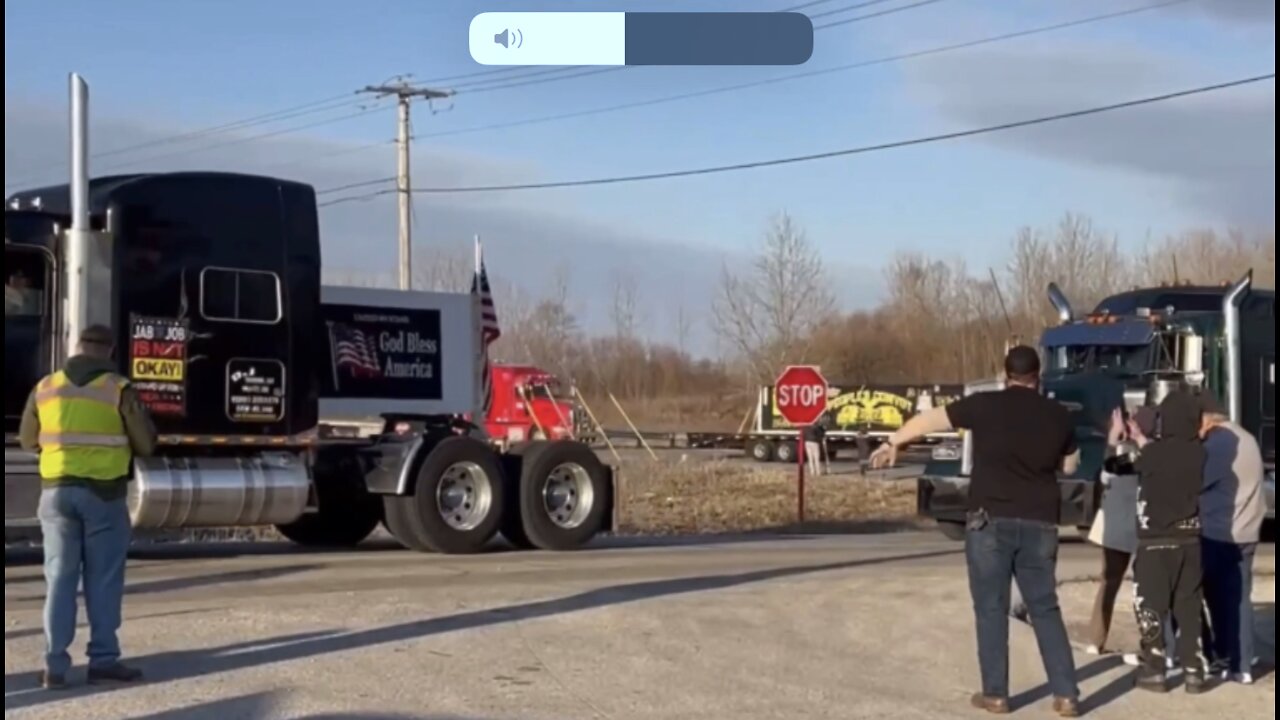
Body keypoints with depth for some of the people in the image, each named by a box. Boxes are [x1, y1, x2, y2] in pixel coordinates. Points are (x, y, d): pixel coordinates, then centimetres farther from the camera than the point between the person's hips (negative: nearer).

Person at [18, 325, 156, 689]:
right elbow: (146, 444, -3)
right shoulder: (118, 389, -7)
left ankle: (55, 665, 5)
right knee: (103, 579, 6)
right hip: (104, 492, -3)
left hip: (57, 491, 3)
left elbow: (28, 440, 14)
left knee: (60, 578, 8)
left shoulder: (45, 388, 4)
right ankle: (103, 659, 7)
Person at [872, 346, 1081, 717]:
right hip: (1039, 524, 3)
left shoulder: (985, 405, -3)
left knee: (991, 609, 6)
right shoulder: (1057, 414, 4)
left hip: (991, 521, -2)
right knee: (1046, 609, 11)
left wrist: (893, 442, 22)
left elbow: (930, 419, 8)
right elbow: (1070, 466, 18)